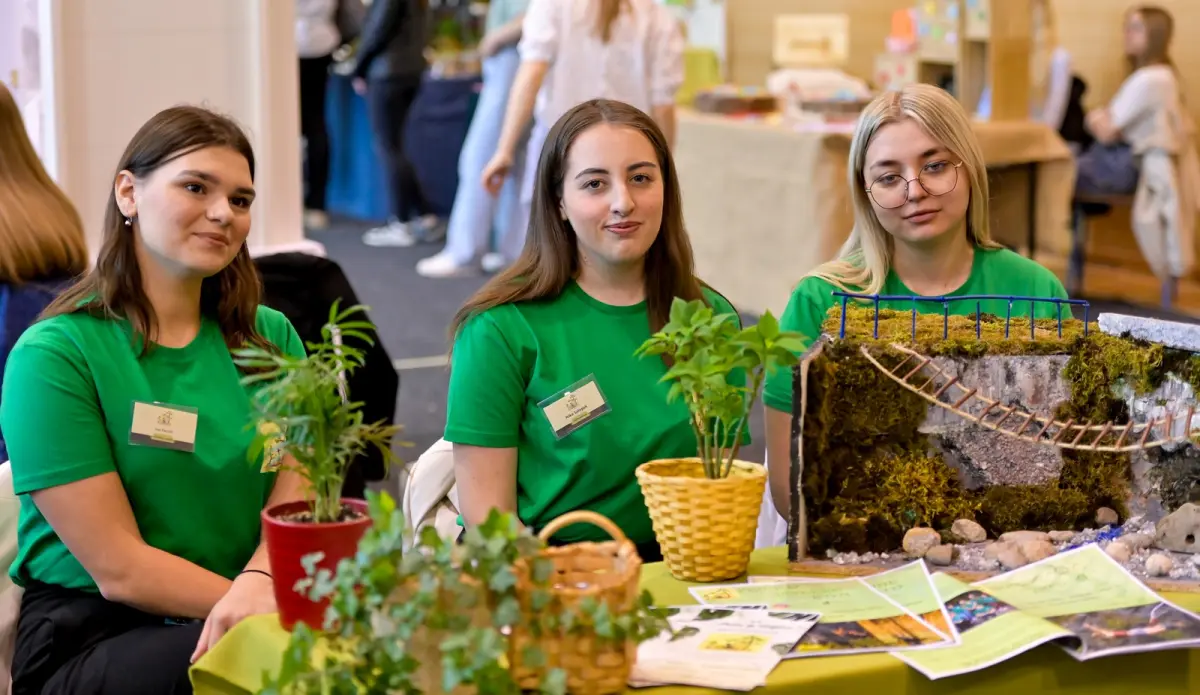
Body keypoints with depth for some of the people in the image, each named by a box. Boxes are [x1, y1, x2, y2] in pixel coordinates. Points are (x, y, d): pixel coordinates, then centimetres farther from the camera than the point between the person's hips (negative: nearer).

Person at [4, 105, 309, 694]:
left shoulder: (271, 338, 10)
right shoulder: (54, 355, -6)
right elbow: (119, 570, -12)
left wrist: (259, 585, -24)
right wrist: (255, 607, -21)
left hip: (237, 619, 5)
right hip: (89, 641, -5)